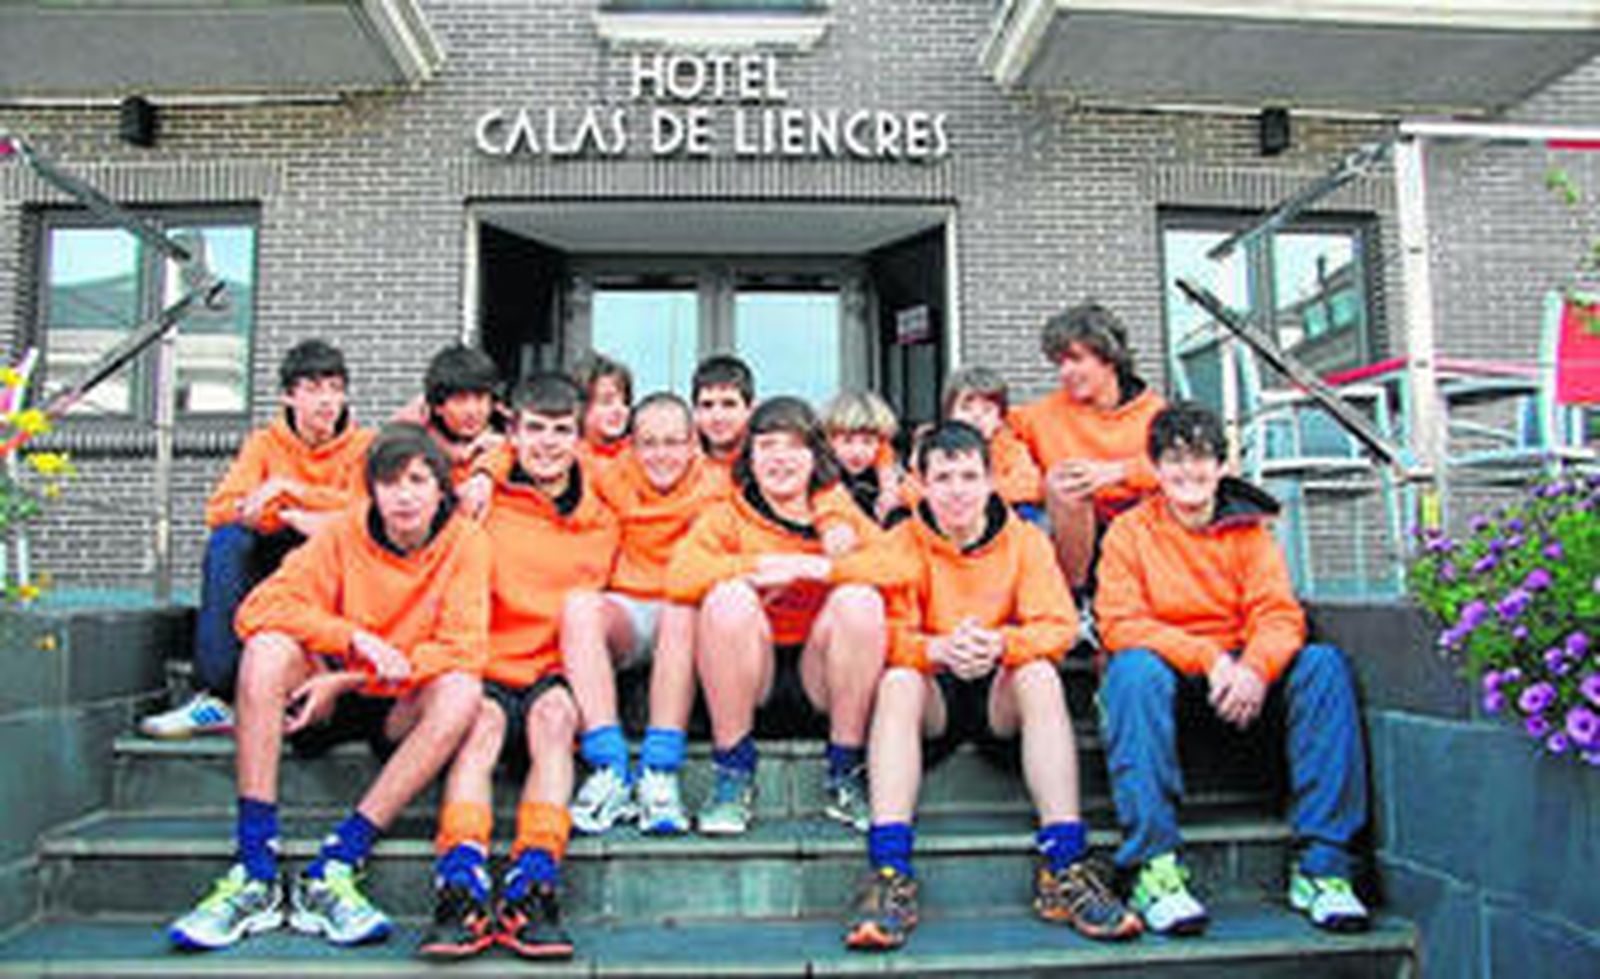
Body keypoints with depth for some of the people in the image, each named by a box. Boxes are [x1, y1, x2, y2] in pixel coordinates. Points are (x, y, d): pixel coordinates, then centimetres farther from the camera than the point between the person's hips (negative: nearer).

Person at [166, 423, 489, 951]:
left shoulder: (465, 541, -7)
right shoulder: (345, 532, -4)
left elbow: (464, 649, -17)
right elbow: (261, 608, -11)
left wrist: (350, 680, -22)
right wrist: (355, 638, -25)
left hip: (400, 709, -1)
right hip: (329, 698, 2)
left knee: (462, 690, -31)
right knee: (269, 647, -26)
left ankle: (333, 869, -32)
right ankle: (255, 876, -29)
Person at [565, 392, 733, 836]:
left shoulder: (714, 484, 5)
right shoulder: (613, 478, 9)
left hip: (685, 613, -2)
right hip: (625, 609, 2)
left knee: (682, 612, -36)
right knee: (579, 605, -31)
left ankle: (660, 773, -35)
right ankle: (610, 772, -34)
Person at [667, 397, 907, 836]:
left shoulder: (839, 512, 6)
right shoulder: (728, 516, 4)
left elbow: (895, 564, -13)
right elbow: (679, 577, -14)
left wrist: (810, 567, -19)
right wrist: (762, 566, -17)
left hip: (820, 670, 1)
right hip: (750, 672, 0)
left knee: (860, 598, -25)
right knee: (728, 595, -27)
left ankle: (846, 775, -12)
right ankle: (733, 776, -15)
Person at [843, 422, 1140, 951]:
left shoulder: (1025, 539, 2)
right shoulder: (904, 542, -1)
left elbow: (1058, 626, -9)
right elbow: (889, 631, -12)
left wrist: (1000, 643, -30)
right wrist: (940, 649, -34)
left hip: (1002, 692, 1)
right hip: (934, 693, 0)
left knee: (1040, 673, -29)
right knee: (897, 681, -31)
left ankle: (1063, 868, -29)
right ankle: (889, 874, -36)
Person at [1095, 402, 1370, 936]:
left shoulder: (1250, 529, 8)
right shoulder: (1130, 531, 1)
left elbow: (1280, 615, -3)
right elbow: (1120, 624, -11)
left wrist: (1254, 667, -26)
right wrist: (1208, 657, -24)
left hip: (1239, 683, 3)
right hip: (1166, 684, -3)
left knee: (1323, 663, -22)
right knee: (1134, 668, -35)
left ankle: (1322, 866, -20)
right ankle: (1154, 868, -35)